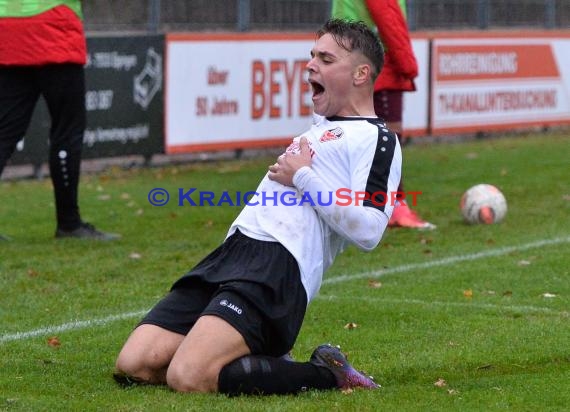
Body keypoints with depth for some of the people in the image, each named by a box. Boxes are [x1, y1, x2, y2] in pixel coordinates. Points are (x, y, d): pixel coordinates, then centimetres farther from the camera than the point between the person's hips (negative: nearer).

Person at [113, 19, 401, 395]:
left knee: (188, 378, -28)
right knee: (133, 366, -6)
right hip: (233, 253, 9)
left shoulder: (376, 138, 1)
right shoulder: (320, 129, 30)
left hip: (279, 267, -9)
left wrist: (303, 176, -8)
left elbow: (368, 230, -15)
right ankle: (258, 362, 10)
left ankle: (327, 377, -9)